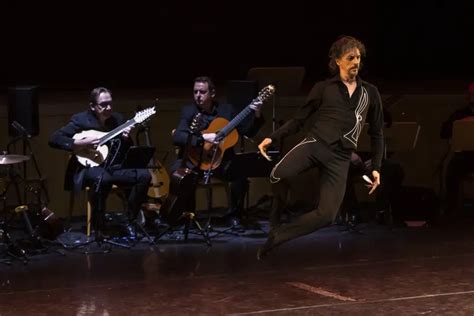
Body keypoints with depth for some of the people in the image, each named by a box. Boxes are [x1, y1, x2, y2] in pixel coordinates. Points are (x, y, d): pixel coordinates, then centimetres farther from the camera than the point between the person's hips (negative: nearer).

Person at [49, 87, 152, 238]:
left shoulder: (118, 119, 9)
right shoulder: (80, 120, -5)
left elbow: (129, 152, 12)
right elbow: (54, 139, -12)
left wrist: (126, 139, -11)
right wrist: (81, 143, -20)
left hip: (115, 167, 5)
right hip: (90, 167, -5)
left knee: (144, 175, -19)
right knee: (101, 178, -40)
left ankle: (130, 221, -3)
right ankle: (98, 228, -23)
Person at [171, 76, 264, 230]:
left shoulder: (226, 109, 8)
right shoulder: (188, 111, 0)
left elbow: (248, 132, 8)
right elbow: (177, 137, -14)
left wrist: (257, 115, -9)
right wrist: (203, 138, -24)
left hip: (221, 160, 2)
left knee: (241, 173, -26)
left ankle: (234, 216, -5)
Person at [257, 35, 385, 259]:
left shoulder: (370, 93, 15)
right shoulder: (323, 88, 10)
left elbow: (376, 133, 21)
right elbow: (299, 120, 12)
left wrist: (376, 168, 13)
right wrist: (273, 138, -2)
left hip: (340, 158, 2)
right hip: (315, 143, -2)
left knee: (326, 215, -16)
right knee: (279, 174, -33)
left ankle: (278, 236, 3)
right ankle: (277, 213, -2)